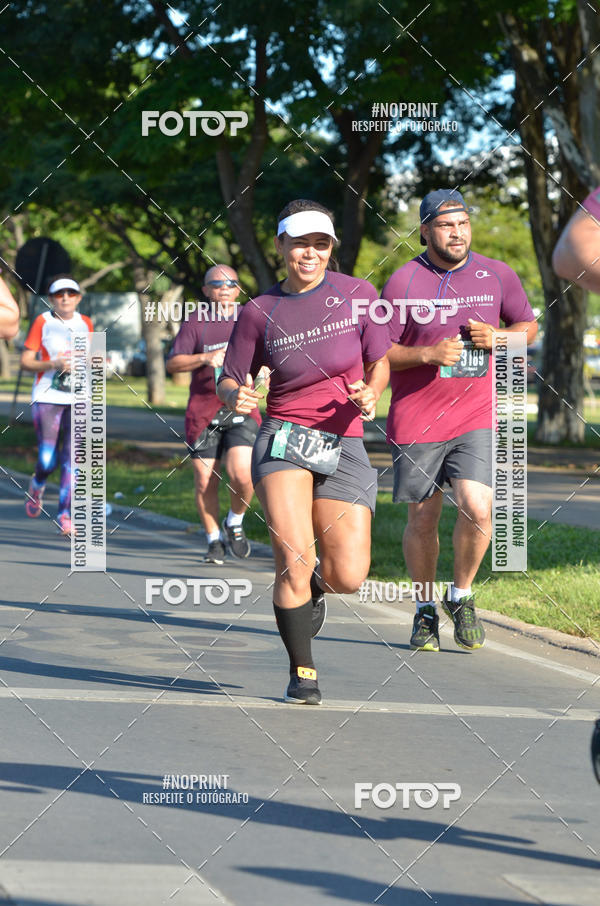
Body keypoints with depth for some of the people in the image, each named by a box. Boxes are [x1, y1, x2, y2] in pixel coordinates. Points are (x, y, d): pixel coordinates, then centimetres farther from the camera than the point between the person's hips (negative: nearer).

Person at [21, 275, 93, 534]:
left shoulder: (85, 324, 10)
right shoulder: (42, 322, -1)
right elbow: (26, 362, -2)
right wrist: (53, 364, -18)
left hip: (77, 400, 3)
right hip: (47, 398, -3)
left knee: (72, 459, -8)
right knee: (48, 461, -7)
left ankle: (65, 515, -1)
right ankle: (37, 486, 28)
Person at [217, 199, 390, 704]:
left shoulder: (358, 294, 3)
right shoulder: (260, 312, 3)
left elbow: (380, 361, 10)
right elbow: (229, 381, 10)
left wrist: (370, 394, -11)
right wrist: (235, 397, -14)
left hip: (344, 446, 1)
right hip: (284, 440, -1)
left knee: (348, 577, -8)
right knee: (293, 558, -18)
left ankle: (313, 585, 31)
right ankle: (302, 672, 0)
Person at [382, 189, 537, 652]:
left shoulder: (497, 275, 4)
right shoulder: (404, 282, -4)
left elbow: (528, 325, 16)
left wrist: (497, 337, -5)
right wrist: (428, 354, -19)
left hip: (477, 418, 1)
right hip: (416, 420, -1)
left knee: (478, 510, -16)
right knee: (422, 520, 6)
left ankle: (462, 596, 8)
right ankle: (425, 610, 25)